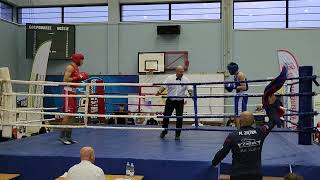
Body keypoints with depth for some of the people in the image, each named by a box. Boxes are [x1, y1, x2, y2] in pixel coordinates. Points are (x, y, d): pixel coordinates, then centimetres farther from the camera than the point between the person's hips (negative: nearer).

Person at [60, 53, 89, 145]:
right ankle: (62, 136, -7)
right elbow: (65, 80, -20)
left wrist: (80, 78, 10)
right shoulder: (70, 67, -11)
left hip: (73, 92, 10)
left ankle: (68, 136, 13)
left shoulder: (76, 68, 18)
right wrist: (77, 78, -19)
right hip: (68, 91, -10)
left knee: (71, 114, 9)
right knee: (68, 114, -11)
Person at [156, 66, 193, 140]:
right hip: (170, 100, 0)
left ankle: (177, 134, 15)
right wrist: (159, 92, -24)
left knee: (179, 118, 1)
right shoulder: (170, 78, -4)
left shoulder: (186, 80, -3)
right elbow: (164, 86, -7)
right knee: (166, 116, 6)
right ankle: (164, 132, 28)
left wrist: (192, 95, -27)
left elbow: (190, 89, -8)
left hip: (180, 101, 0)